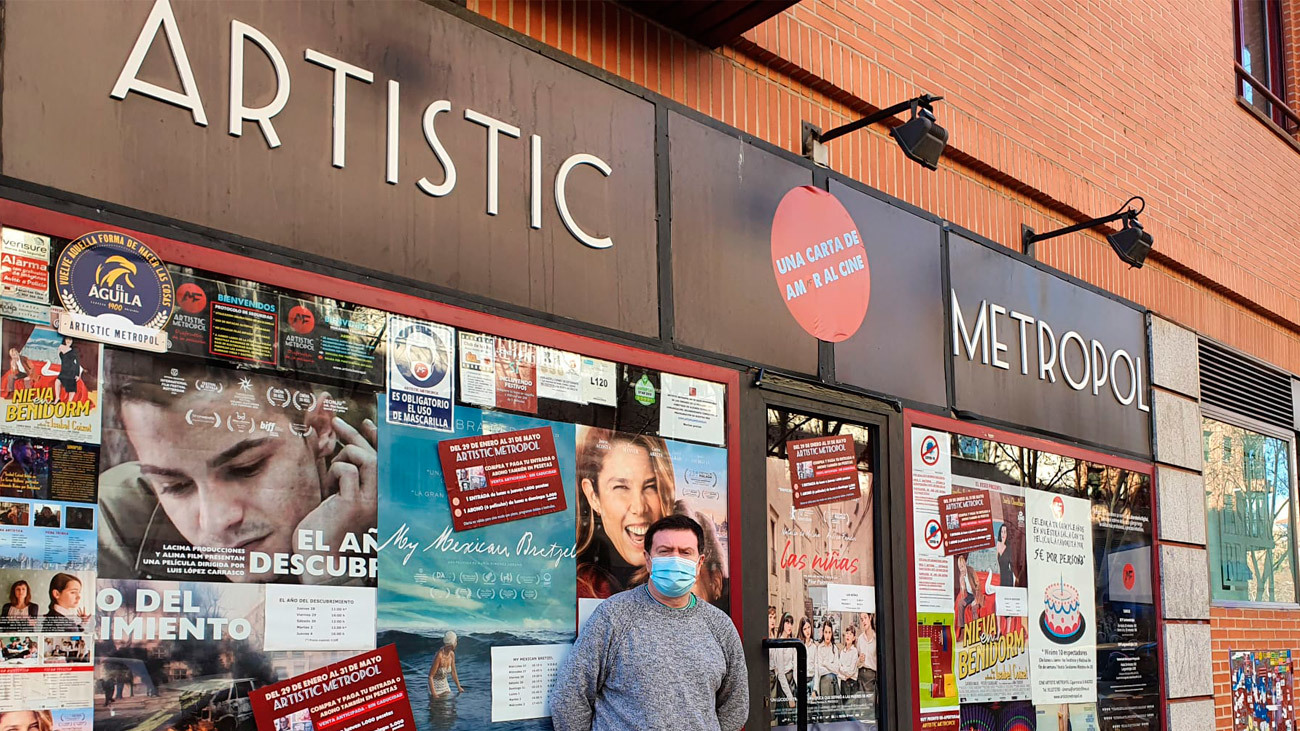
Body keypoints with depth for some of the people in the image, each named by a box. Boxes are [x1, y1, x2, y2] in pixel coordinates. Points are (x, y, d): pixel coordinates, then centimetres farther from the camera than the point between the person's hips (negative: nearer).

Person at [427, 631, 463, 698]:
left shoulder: (452, 654, -5)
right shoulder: (439, 656, -27)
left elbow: (453, 672, 11)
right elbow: (430, 676, -25)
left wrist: (459, 687, 15)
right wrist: (434, 694, -30)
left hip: (445, 685, 6)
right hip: (435, 686, -6)